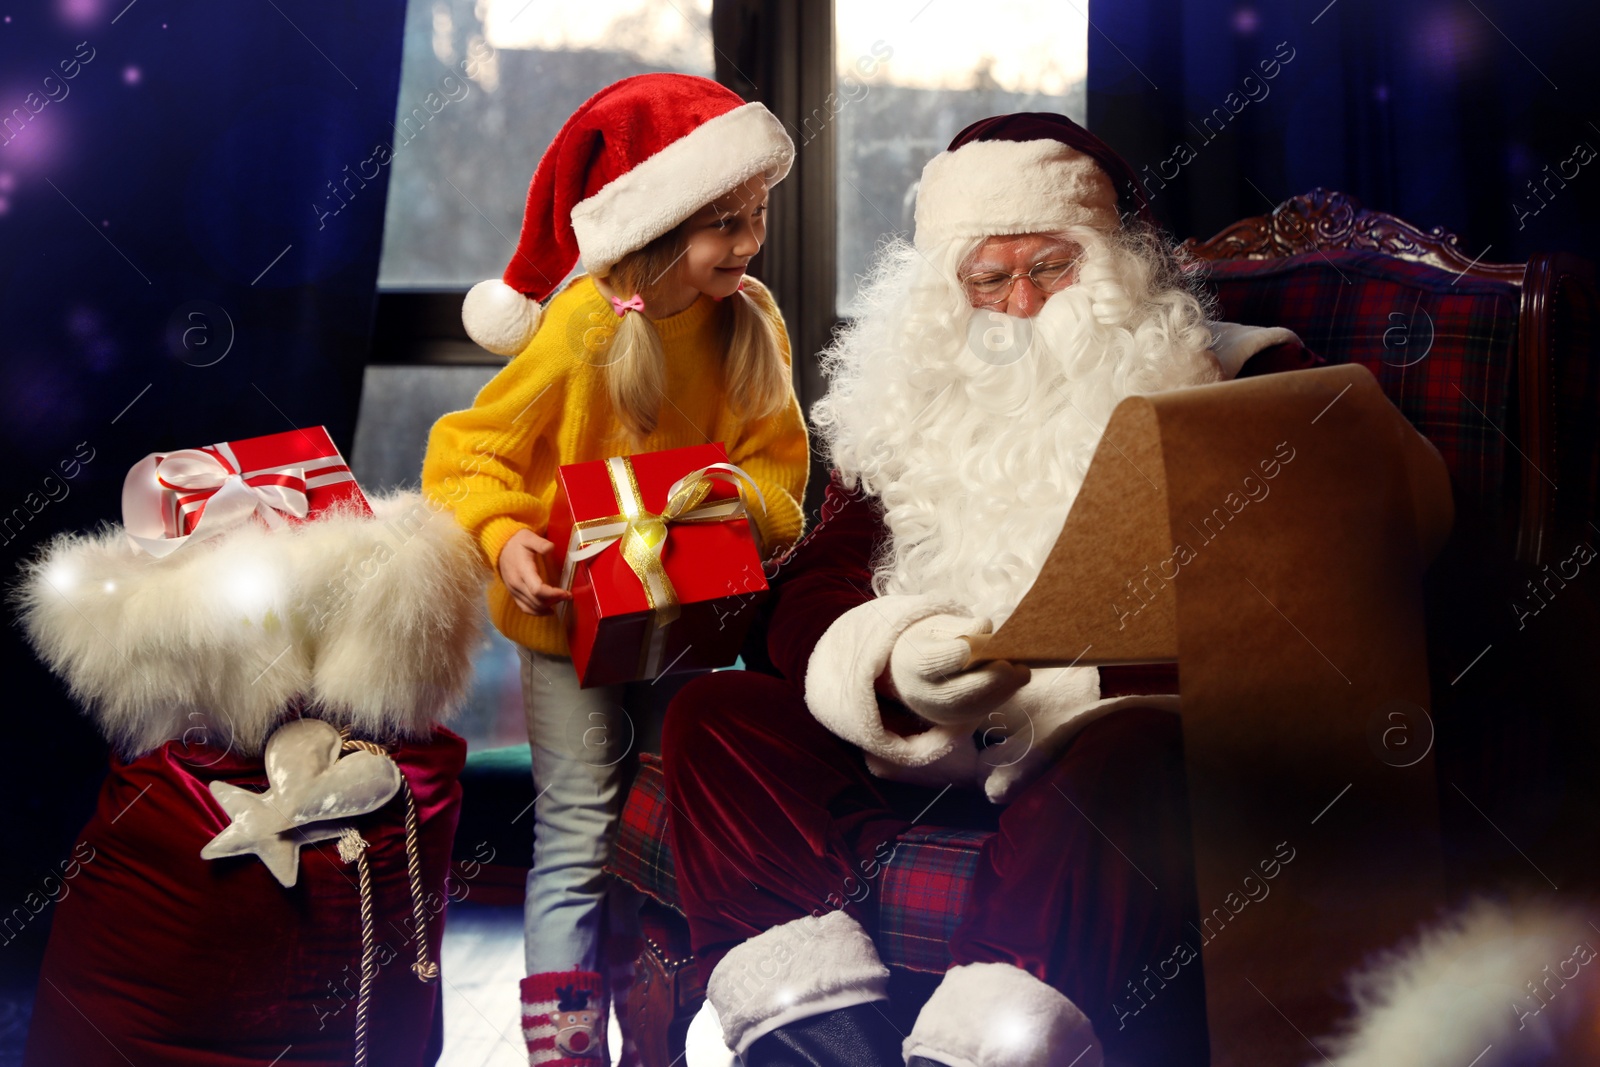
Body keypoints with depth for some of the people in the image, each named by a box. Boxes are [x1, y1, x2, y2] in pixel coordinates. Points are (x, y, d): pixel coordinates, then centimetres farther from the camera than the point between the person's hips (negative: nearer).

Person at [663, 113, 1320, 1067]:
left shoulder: (1238, 385, 9)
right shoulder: (915, 400, 21)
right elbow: (807, 596, 10)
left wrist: (1069, 657, -19)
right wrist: (892, 667, -15)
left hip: (1117, 726, -4)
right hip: (918, 742, 4)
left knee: (1133, 757, -37)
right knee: (715, 717, -15)